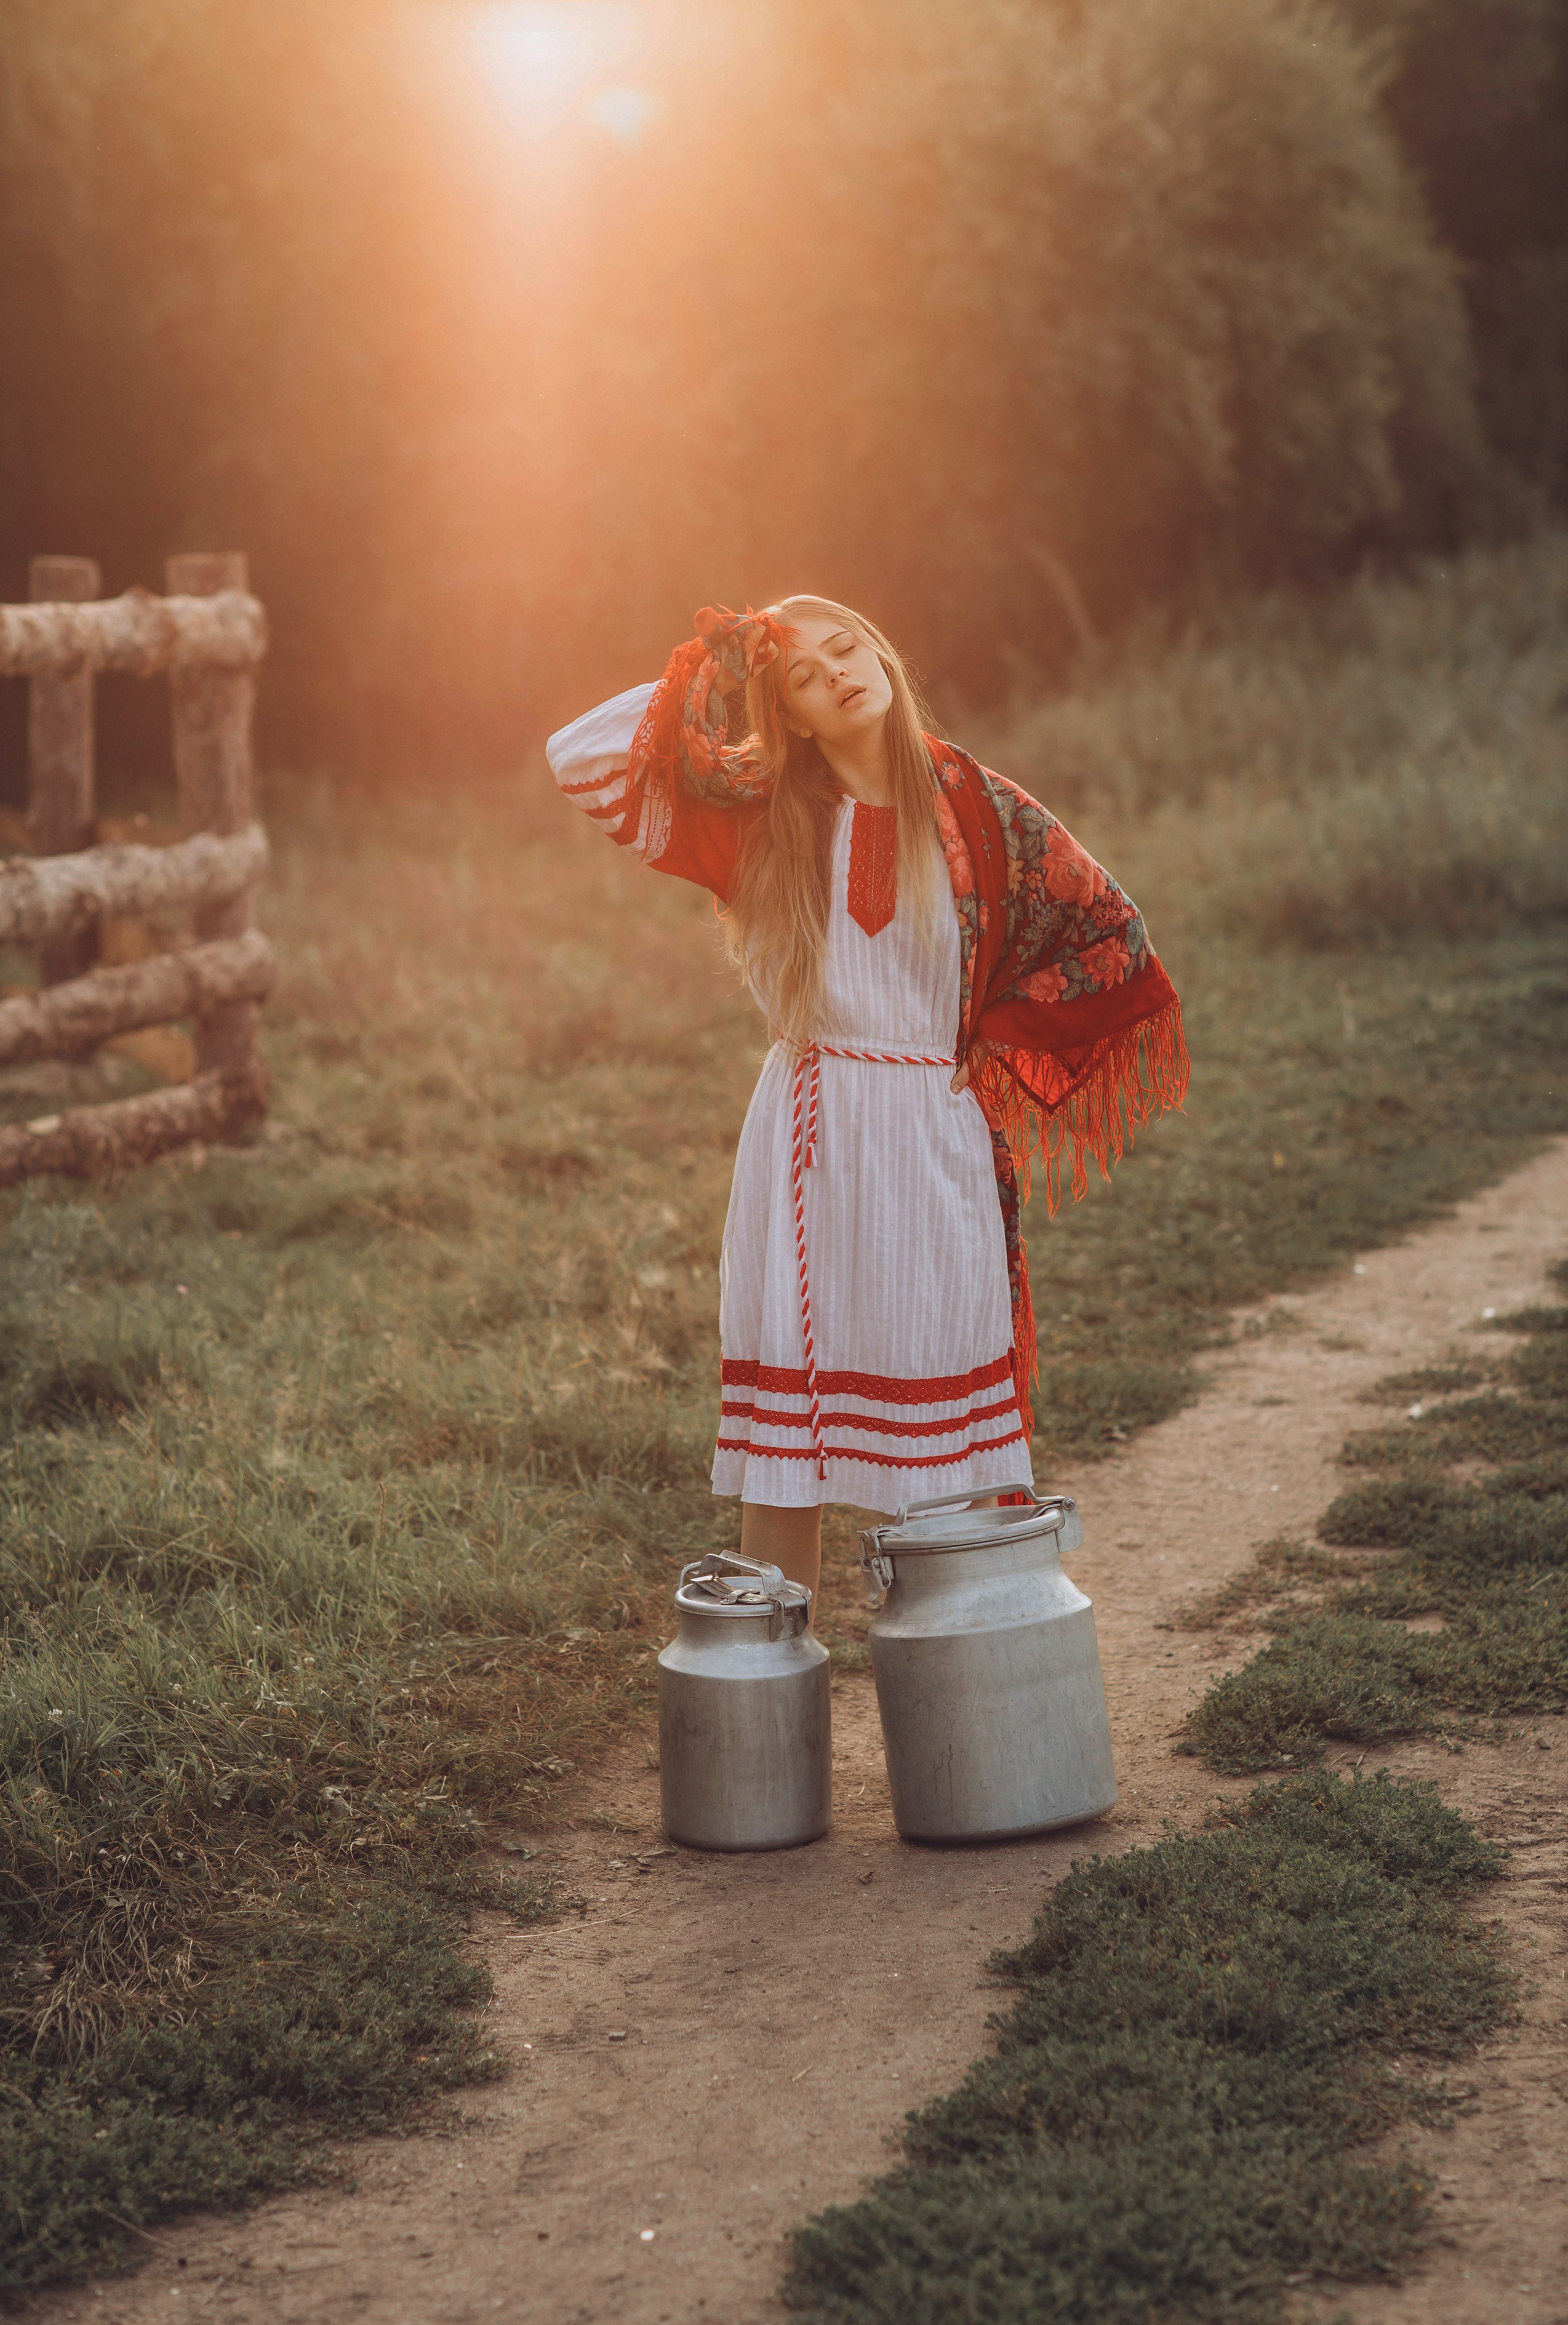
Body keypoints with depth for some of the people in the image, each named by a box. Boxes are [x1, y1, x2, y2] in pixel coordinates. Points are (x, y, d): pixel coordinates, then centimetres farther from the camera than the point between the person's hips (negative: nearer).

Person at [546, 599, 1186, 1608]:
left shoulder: (973, 805, 1)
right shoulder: (761, 811, 3)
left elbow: (1106, 933, 8)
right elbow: (582, 758, -1)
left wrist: (999, 1042, 4)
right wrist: (700, 682, -4)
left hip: (935, 1137, -1)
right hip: (806, 1143, 1)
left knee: (945, 1433, 2)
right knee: (784, 1427, 1)